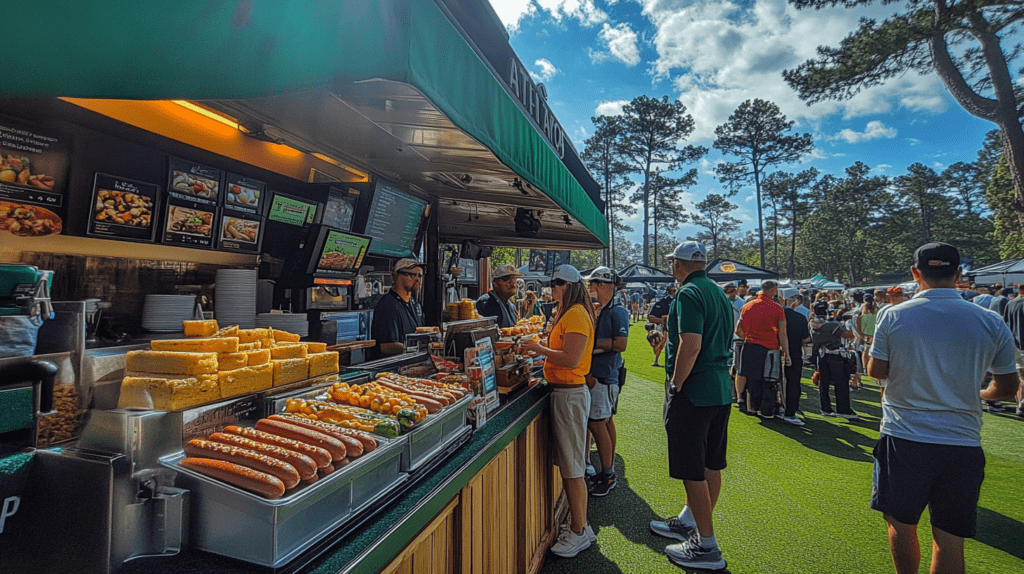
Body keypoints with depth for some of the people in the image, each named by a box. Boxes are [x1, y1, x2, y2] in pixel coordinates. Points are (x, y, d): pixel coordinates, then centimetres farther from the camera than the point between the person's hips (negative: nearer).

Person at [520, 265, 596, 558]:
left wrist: (538, 348, -17)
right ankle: (579, 526, 30)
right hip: (564, 392, 10)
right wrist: (541, 348, 8)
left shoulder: (576, 314, -17)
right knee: (568, 466, 17)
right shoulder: (568, 313, 14)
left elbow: (571, 359, -24)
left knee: (572, 469, 1)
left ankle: (579, 533, 16)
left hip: (570, 394, -10)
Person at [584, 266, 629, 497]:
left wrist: (593, 342, -14)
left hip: (605, 374, -9)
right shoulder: (597, 310, 14)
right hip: (596, 372, 9)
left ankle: (608, 476, 6)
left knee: (597, 424, -6)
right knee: (606, 421, 16)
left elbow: (620, 344, -19)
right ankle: (609, 471, 27)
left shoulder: (617, 312, -13)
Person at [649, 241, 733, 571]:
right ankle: (688, 522, 35)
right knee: (710, 465, 17)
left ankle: (707, 547, 12)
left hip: (693, 391, -10)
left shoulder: (689, 294, -15)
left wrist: (675, 385, -16)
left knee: (693, 470, 1)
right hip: (721, 388, 10)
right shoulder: (720, 293, 13)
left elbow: (691, 345, -25)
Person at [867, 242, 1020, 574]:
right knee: (949, 539, 10)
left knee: (901, 525, 17)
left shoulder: (893, 317, -8)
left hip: (902, 438, -2)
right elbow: (1008, 388, 8)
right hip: (963, 443, 2)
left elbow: (876, 371, -1)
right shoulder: (992, 324, -2)